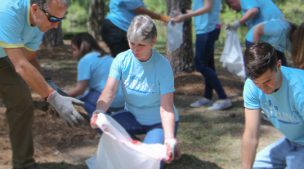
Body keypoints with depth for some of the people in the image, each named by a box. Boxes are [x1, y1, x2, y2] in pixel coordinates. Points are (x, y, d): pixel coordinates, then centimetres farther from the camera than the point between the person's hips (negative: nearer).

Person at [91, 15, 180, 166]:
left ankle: (169, 148, 6)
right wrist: (99, 111, -44)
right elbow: (109, 92, -21)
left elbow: (166, 108, -26)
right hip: (134, 116, 3)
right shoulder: (122, 59, -14)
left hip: (159, 122, -3)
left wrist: (169, 138, -41)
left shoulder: (163, 65, -23)